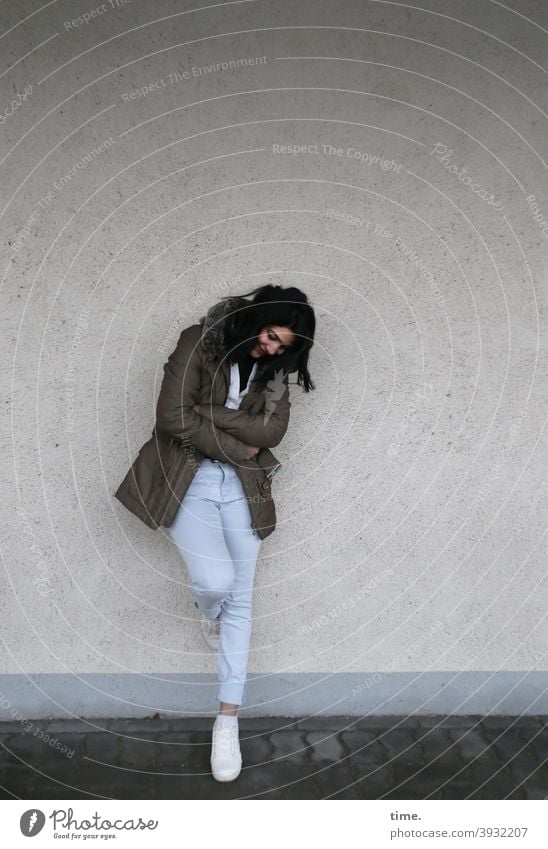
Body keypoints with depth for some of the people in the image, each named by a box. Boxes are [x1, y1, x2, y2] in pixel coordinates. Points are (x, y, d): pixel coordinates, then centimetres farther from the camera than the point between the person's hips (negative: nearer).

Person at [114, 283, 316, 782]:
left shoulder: (274, 369, 6)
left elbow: (272, 430, -8)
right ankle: (207, 613, 21)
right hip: (187, 482, -4)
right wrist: (239, 446, -11)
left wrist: (207, 412, -15)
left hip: (242, 490, 4)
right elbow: (171, 417, -16)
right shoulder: (200, 343, -8)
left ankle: (228, 720, 17)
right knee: (217, 580, -21)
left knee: (239, 602, 3)